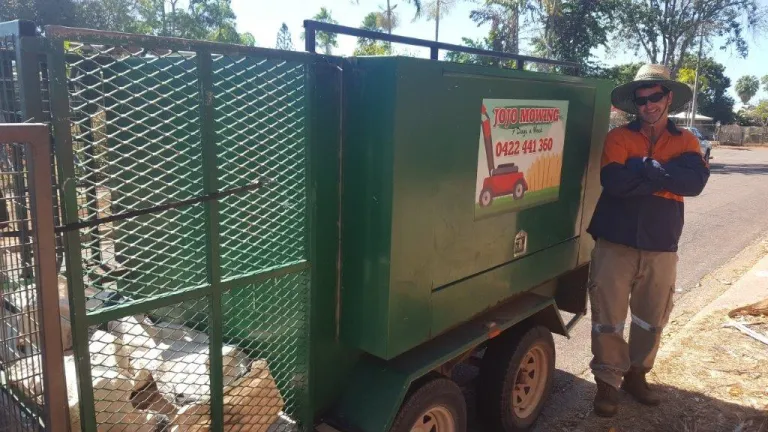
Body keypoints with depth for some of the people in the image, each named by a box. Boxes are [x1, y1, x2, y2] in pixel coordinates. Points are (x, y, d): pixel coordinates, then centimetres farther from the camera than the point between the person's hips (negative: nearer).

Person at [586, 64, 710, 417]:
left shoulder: (685, 141, 7)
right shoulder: (618, 137, 0)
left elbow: (696, 181, -14)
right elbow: (614, 181, -19)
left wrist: (642, 168, -17)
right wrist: (666, 177, -12)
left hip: (661, 248, 3)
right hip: (615, 244, -3)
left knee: (652, 319, 15)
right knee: (609, 318, 0)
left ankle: (636, 374, 35)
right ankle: (608, 382, 16)